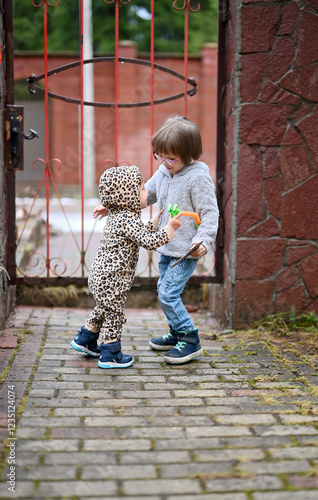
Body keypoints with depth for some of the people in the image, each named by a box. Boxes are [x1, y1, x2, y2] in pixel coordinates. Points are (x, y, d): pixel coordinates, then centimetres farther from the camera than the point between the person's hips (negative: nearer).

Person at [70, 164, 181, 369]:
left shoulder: (117, 216, 11)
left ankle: (85, 340, 42)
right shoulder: (128, 219, -22)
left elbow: (142, 233, 23)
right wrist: (170, 228, -19)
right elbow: (150, 241, -27)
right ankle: (110, 356, 15)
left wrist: (157, 220, 23)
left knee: (104, 310, 27)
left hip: (101, 276, 10)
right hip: (112, 280, -10)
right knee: (114, 315, 4)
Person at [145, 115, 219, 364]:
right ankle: (177, 334, 34)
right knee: (165, 291, 17)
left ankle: (191, 341, 3)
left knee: (168, 294, -11)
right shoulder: (164, 171, 4)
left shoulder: (198, 177, -19)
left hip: (186, 250, -8)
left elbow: (210, 213, -17)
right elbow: (145, 195, 16)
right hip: (167, 246, 9)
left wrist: (203, 240, -30)